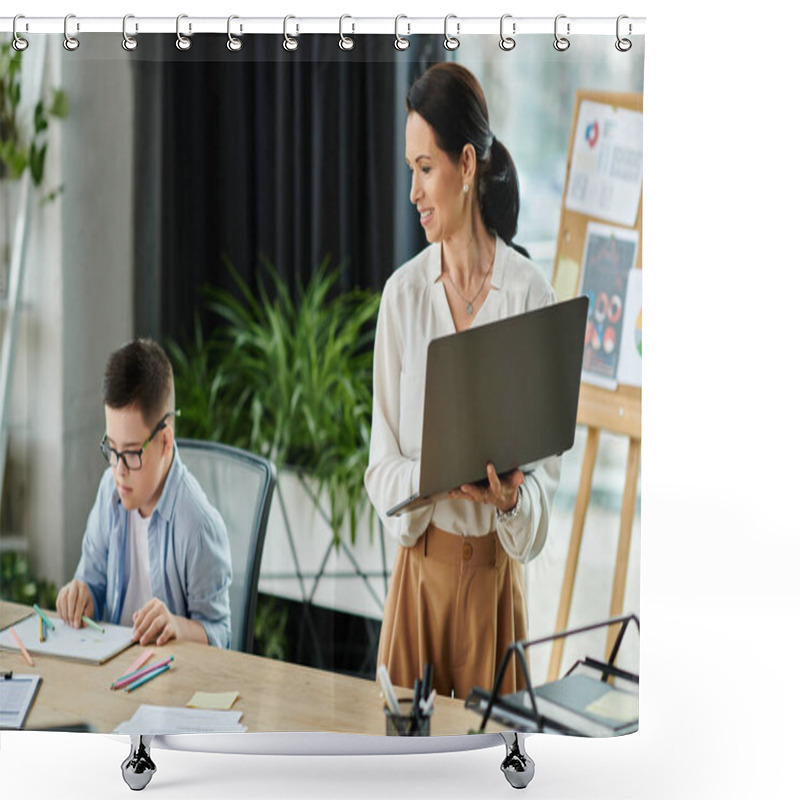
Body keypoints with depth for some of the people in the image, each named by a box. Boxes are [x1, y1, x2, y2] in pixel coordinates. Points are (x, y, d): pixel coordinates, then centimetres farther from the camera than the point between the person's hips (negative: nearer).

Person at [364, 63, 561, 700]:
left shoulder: (530, 292, -5)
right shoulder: (402, 293, 0)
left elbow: (548, 463, -3)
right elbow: (381, 466, -1)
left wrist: (513, 499, -23)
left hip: (496, 570, -1)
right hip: (422, 568, 1)